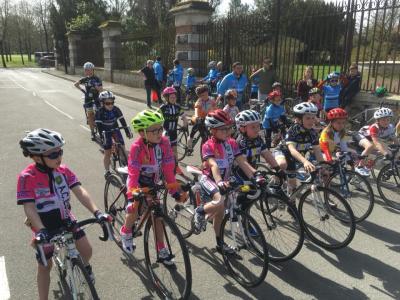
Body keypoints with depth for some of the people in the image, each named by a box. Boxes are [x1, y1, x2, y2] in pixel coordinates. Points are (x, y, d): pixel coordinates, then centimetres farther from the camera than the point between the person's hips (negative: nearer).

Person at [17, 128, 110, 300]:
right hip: (43, 225, -3)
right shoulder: (27, 177, -22)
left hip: (65, 219, 3)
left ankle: (85, 266, 34)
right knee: (45, 266, 8)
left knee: (86, 250, -2)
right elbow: (29, 208, -25)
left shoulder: (63, 170, -11)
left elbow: (80, 192, -19)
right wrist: (41, 231, -39)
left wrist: (96, 212, -32)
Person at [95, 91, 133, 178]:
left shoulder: (116, 109, -18)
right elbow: (99, 125, -27)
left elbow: (122, 121, -17)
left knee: (122, 148, -7)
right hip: (105, 132, -2)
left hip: (115, 129, 2)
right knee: (107, 152, -4)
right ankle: (107, 171, 10)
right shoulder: (100, 112, -24)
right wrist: (102, 135, -40)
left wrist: (128, 131, -26)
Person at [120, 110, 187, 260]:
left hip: (152, 183, 3)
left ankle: (161, 249, 17)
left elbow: (168, 168, -16)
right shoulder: (137, 147, -29)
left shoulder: (164, 142, -21)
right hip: (138, 182, -3)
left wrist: (175, 191, -17)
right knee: (134, 210, -14)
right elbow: (133, 173, -31)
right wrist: (132, 196, -40)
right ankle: (125, 232, 22)